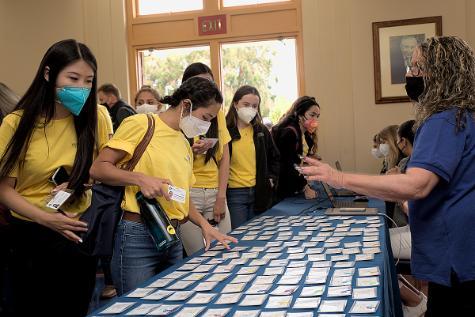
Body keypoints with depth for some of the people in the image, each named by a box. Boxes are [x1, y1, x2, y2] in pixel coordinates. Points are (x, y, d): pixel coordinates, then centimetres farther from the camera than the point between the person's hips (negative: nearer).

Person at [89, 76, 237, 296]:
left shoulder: (185, 144, 15)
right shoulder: (141, 124, -8)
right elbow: (98, 168, -10)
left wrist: (204, 225, 7)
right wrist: (140, 179, -23)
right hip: (138, 235, -7)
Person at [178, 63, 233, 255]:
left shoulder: (218, 114, 7)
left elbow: (224, 158, 6)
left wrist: (221, 197, -2)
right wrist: (191, 151, -20)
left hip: (215, 192, 3)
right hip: (187, 194, -3)